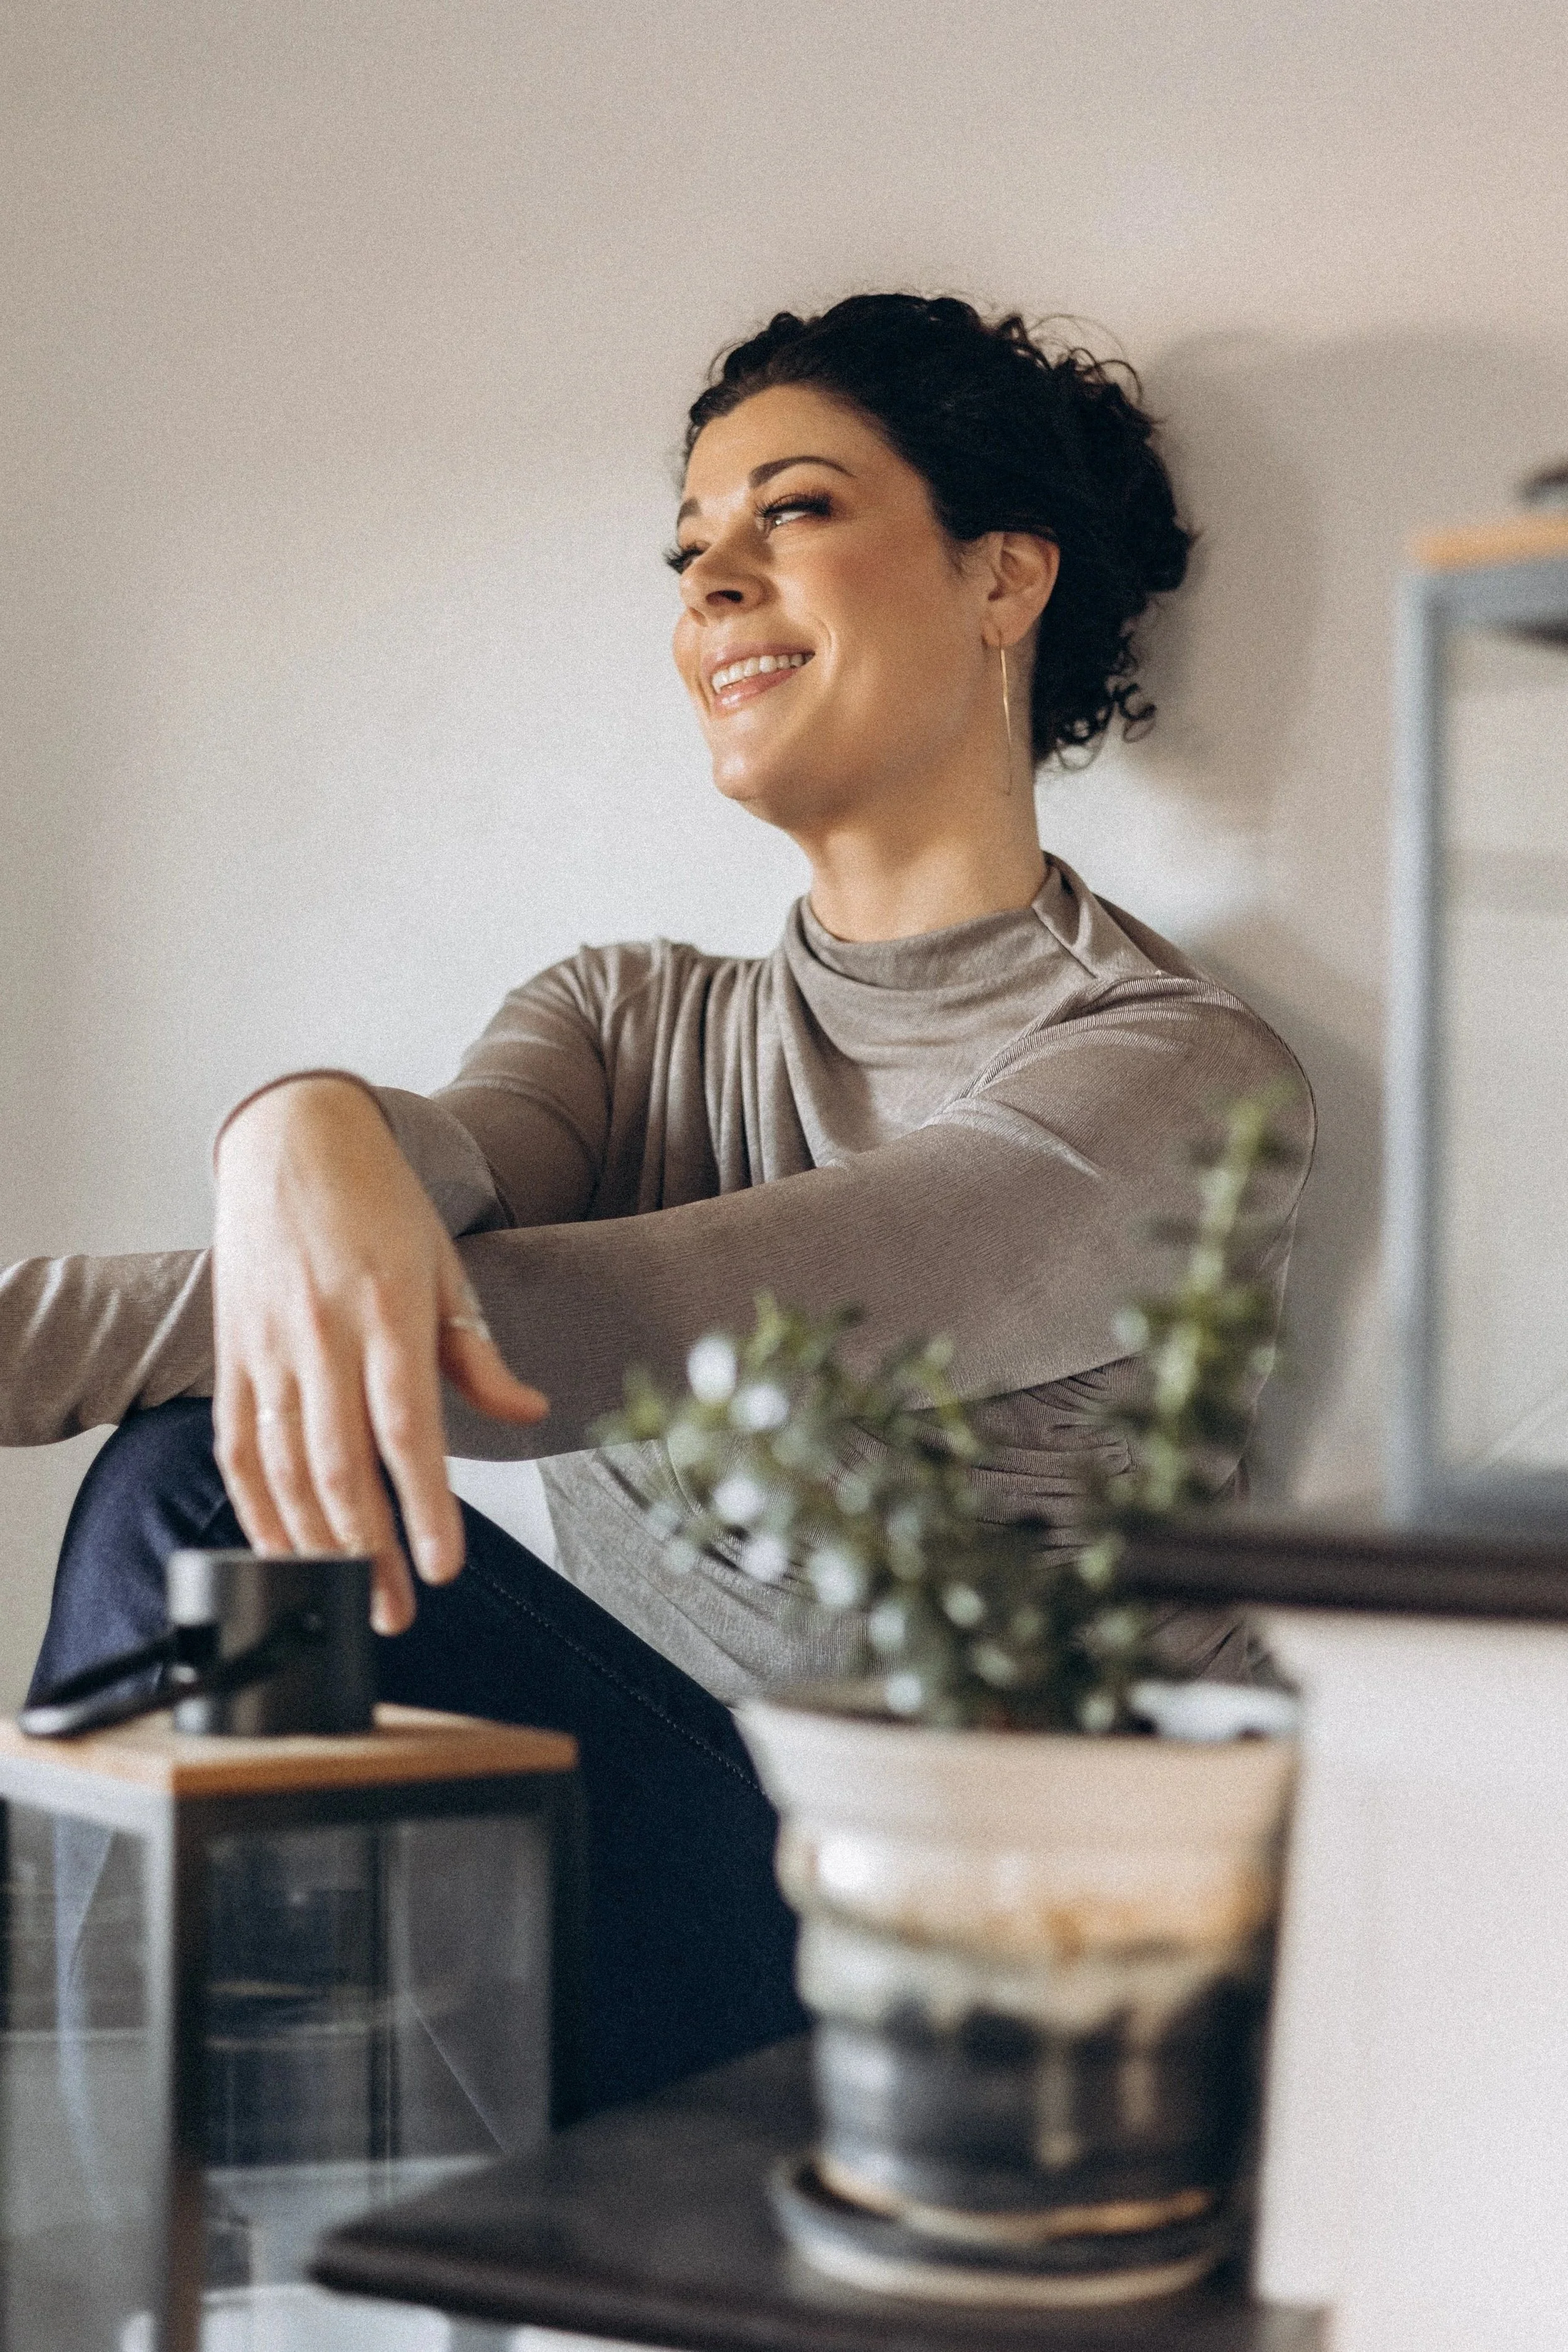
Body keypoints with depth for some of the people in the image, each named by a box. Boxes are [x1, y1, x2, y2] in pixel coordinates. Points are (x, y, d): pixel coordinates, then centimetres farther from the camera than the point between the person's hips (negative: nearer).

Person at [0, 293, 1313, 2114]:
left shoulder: (1173, 1073, -10)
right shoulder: (631, 1019, 13)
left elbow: (622, 1335, -22)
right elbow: (452, 1166, -12)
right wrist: (311, 1139, -38)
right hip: (658, 1825, 6)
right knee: (197, 1479, -20)